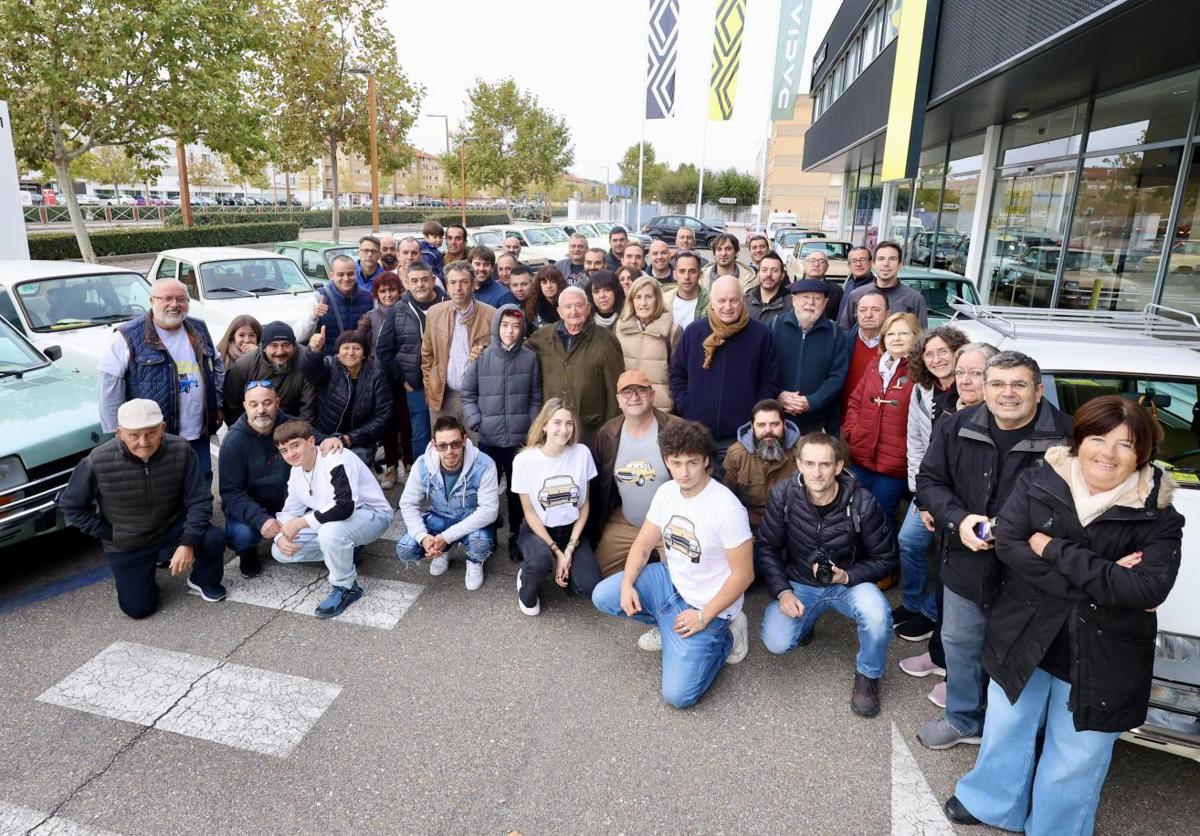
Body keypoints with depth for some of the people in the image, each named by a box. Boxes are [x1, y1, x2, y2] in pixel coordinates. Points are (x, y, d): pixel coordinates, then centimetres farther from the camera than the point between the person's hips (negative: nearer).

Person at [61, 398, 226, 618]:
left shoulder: (180, 450, -21)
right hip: (126, 546, 0)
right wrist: (107, 534, -10)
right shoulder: (98, 462, -23)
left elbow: (199, 500, -16)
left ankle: (203, 580, 6)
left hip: (173, 529, 0)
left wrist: (188, 543, -27)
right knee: (138, 609, 2)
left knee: (214, 539, -27)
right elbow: (70, 505, -6)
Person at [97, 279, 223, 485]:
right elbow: (109, 381, -9)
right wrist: (115, 432, -9)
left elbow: (217, 366, 20)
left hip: (198, 435, 5)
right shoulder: (130, 337, -9)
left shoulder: (199, 330, 8)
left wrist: (218, 406, 15)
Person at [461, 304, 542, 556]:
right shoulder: (481, 357, -3)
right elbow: (467, 394, 4)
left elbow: (535, 398, 3)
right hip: (488, 439, 0)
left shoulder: (530, 358, -2)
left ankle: (516, 534, 27)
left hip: (521, 439, 0)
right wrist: (476, 422, -6)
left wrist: (532, 428, -2)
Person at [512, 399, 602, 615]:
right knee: (541, 560, -36)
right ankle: (526, 580, 1)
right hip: (537, 529, -2)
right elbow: (529, 512, -8)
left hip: (572, 530, 2)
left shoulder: (582, 453, -10)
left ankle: (563, 570, 14)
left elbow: (585, 504, -2)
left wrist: (570, 547, -11)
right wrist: (556, 551, -15)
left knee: (589, 586, -20)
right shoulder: (524, 460, -15)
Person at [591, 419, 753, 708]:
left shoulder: (727, 508, -27)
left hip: (705, 604, -6)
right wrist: (627, 583, -12)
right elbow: (643, 544, 4)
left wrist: (703, 617, -18)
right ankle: (667, 625, 14)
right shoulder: (666, 492, -6)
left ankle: (724, 635, 10)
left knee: (677, 695, -14)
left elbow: (743, 575, -21)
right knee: (603, 596, -8)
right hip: (670, 580, 6)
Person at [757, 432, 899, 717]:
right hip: (799, 584, 1)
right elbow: (768, 547, -4)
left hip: (848, 582, -1)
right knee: (776, 643, -19)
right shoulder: (782, 495, -17)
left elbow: (885, 560, -8)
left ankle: (867, 675, 1)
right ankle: (806, 618, 18)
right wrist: (782, 591, -16)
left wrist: (847, 576, -24)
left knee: (877, 617, -32)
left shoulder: (862, 503, -20)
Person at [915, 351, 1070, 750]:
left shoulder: (1066, 435, -18)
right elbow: (929, 480, 3)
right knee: (959, 645, 22)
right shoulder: (956, 428, -4)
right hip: (965, 568, 5)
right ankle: (963, 721, 46)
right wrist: (957, 519, -14)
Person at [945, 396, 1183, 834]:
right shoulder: (1039, 481, -9)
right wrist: (1103, 579, -22)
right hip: (1023, 639, 2)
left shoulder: (1158, 515, -12)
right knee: (1007, 732, 22)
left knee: (1075, 759, 17)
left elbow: (1149, 589, -24)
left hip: (1100, 660, -1)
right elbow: (1007, 543, -19)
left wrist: (1054, 549, -24)